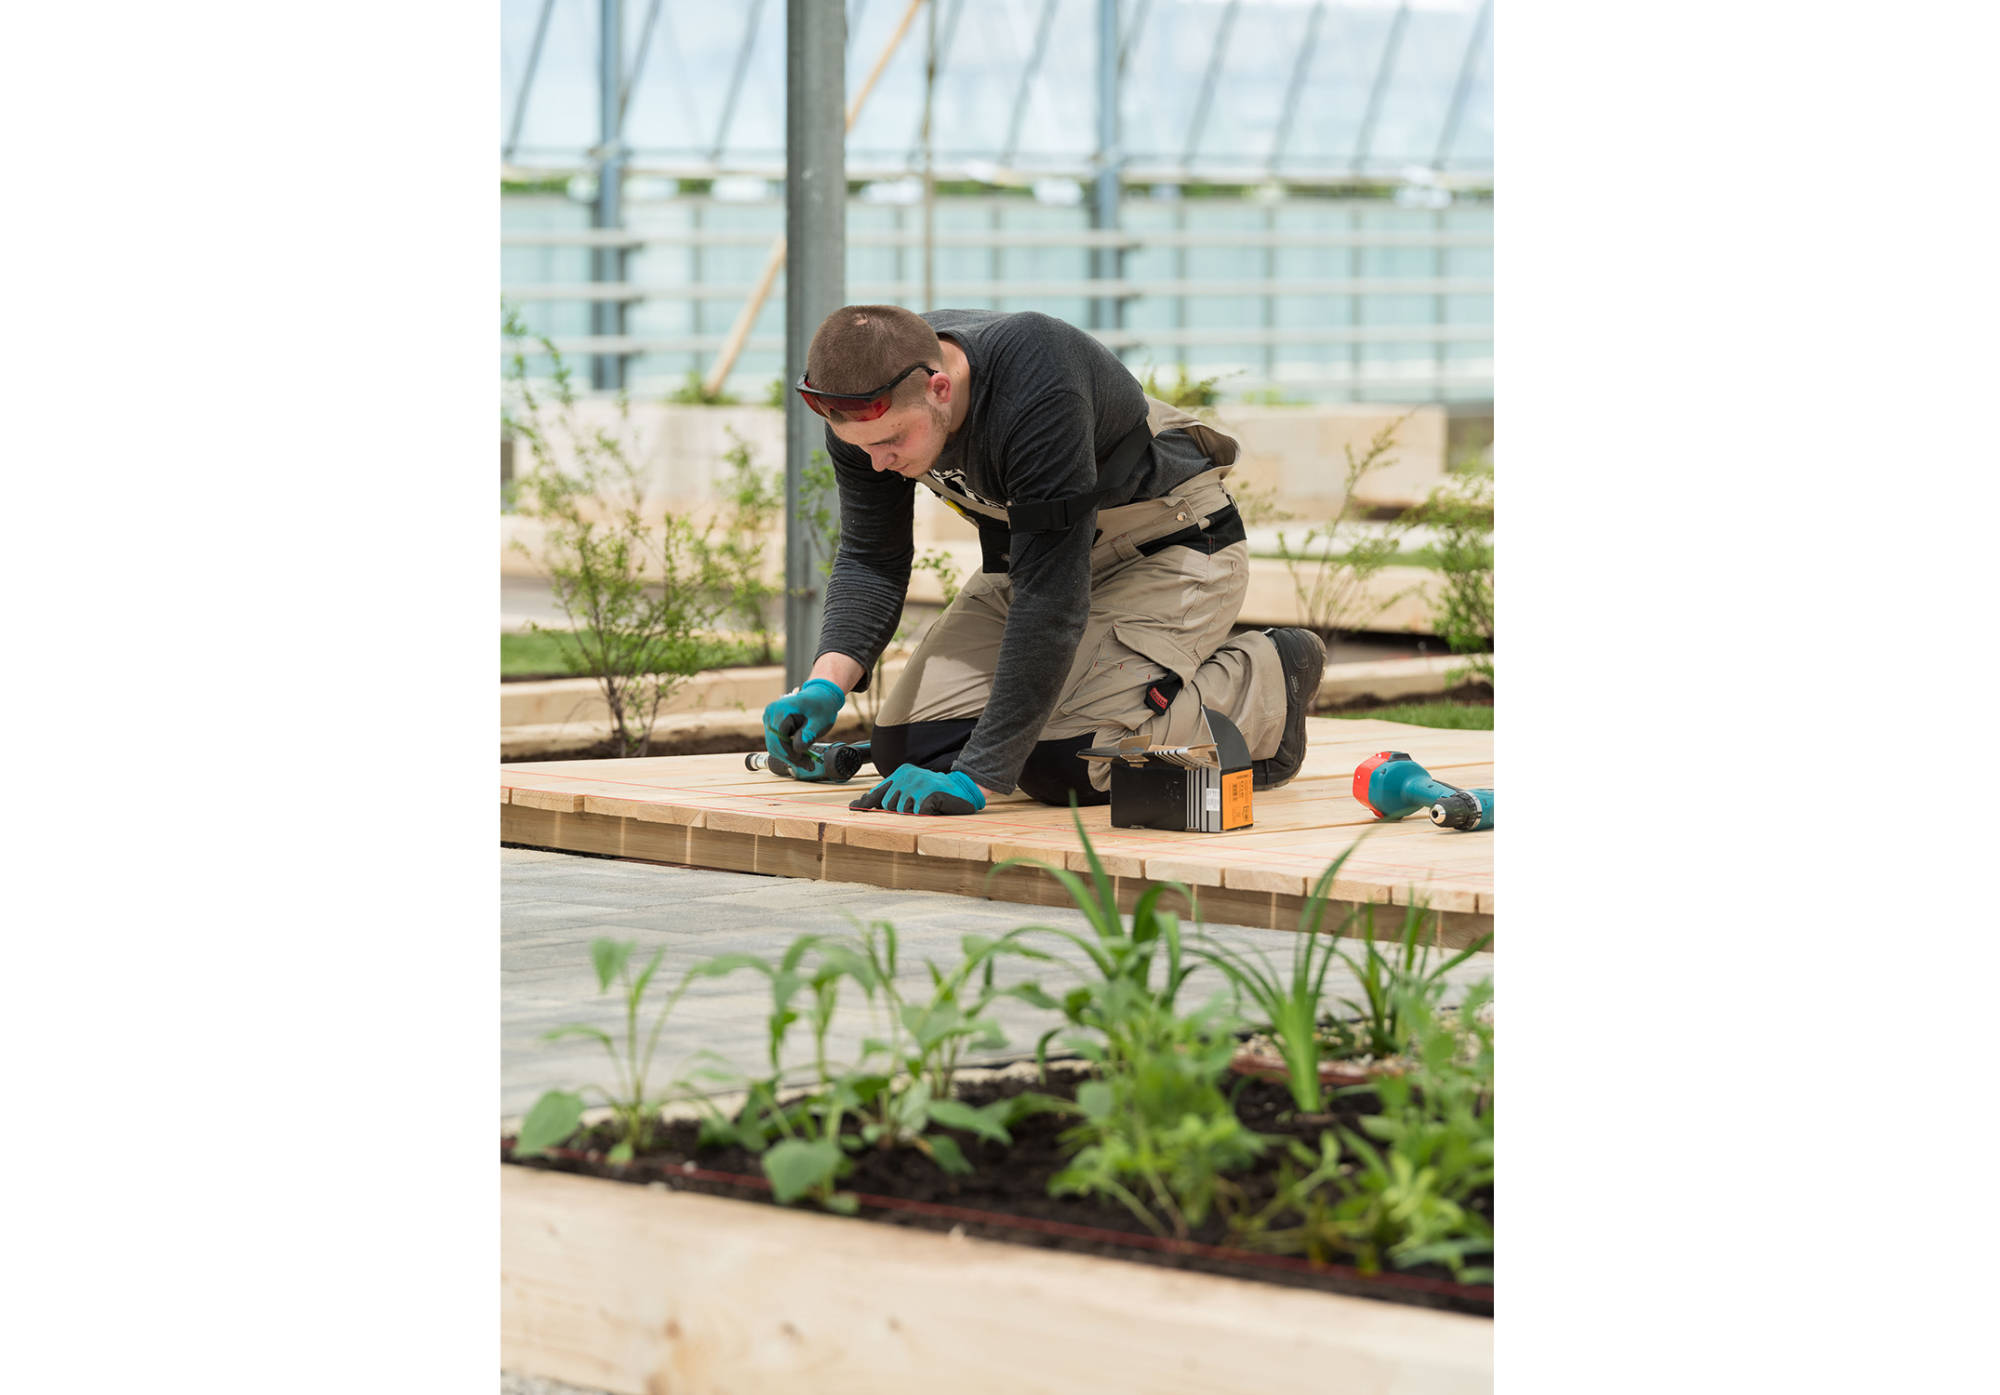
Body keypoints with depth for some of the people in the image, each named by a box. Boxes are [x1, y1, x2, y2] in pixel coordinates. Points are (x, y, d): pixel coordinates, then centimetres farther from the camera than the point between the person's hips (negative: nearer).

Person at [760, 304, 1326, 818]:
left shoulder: (1038, 396, -40)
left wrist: (977, 776, -41)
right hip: (1035, 550, 7)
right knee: (905, 749, -6)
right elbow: (871, 559, -7)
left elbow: (1051, 599, -40)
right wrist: (827, 681, -27)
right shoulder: (868, 406, -19)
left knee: (1058, 764, -22)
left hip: (1170, 547, -7)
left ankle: (1268, 679, -1)